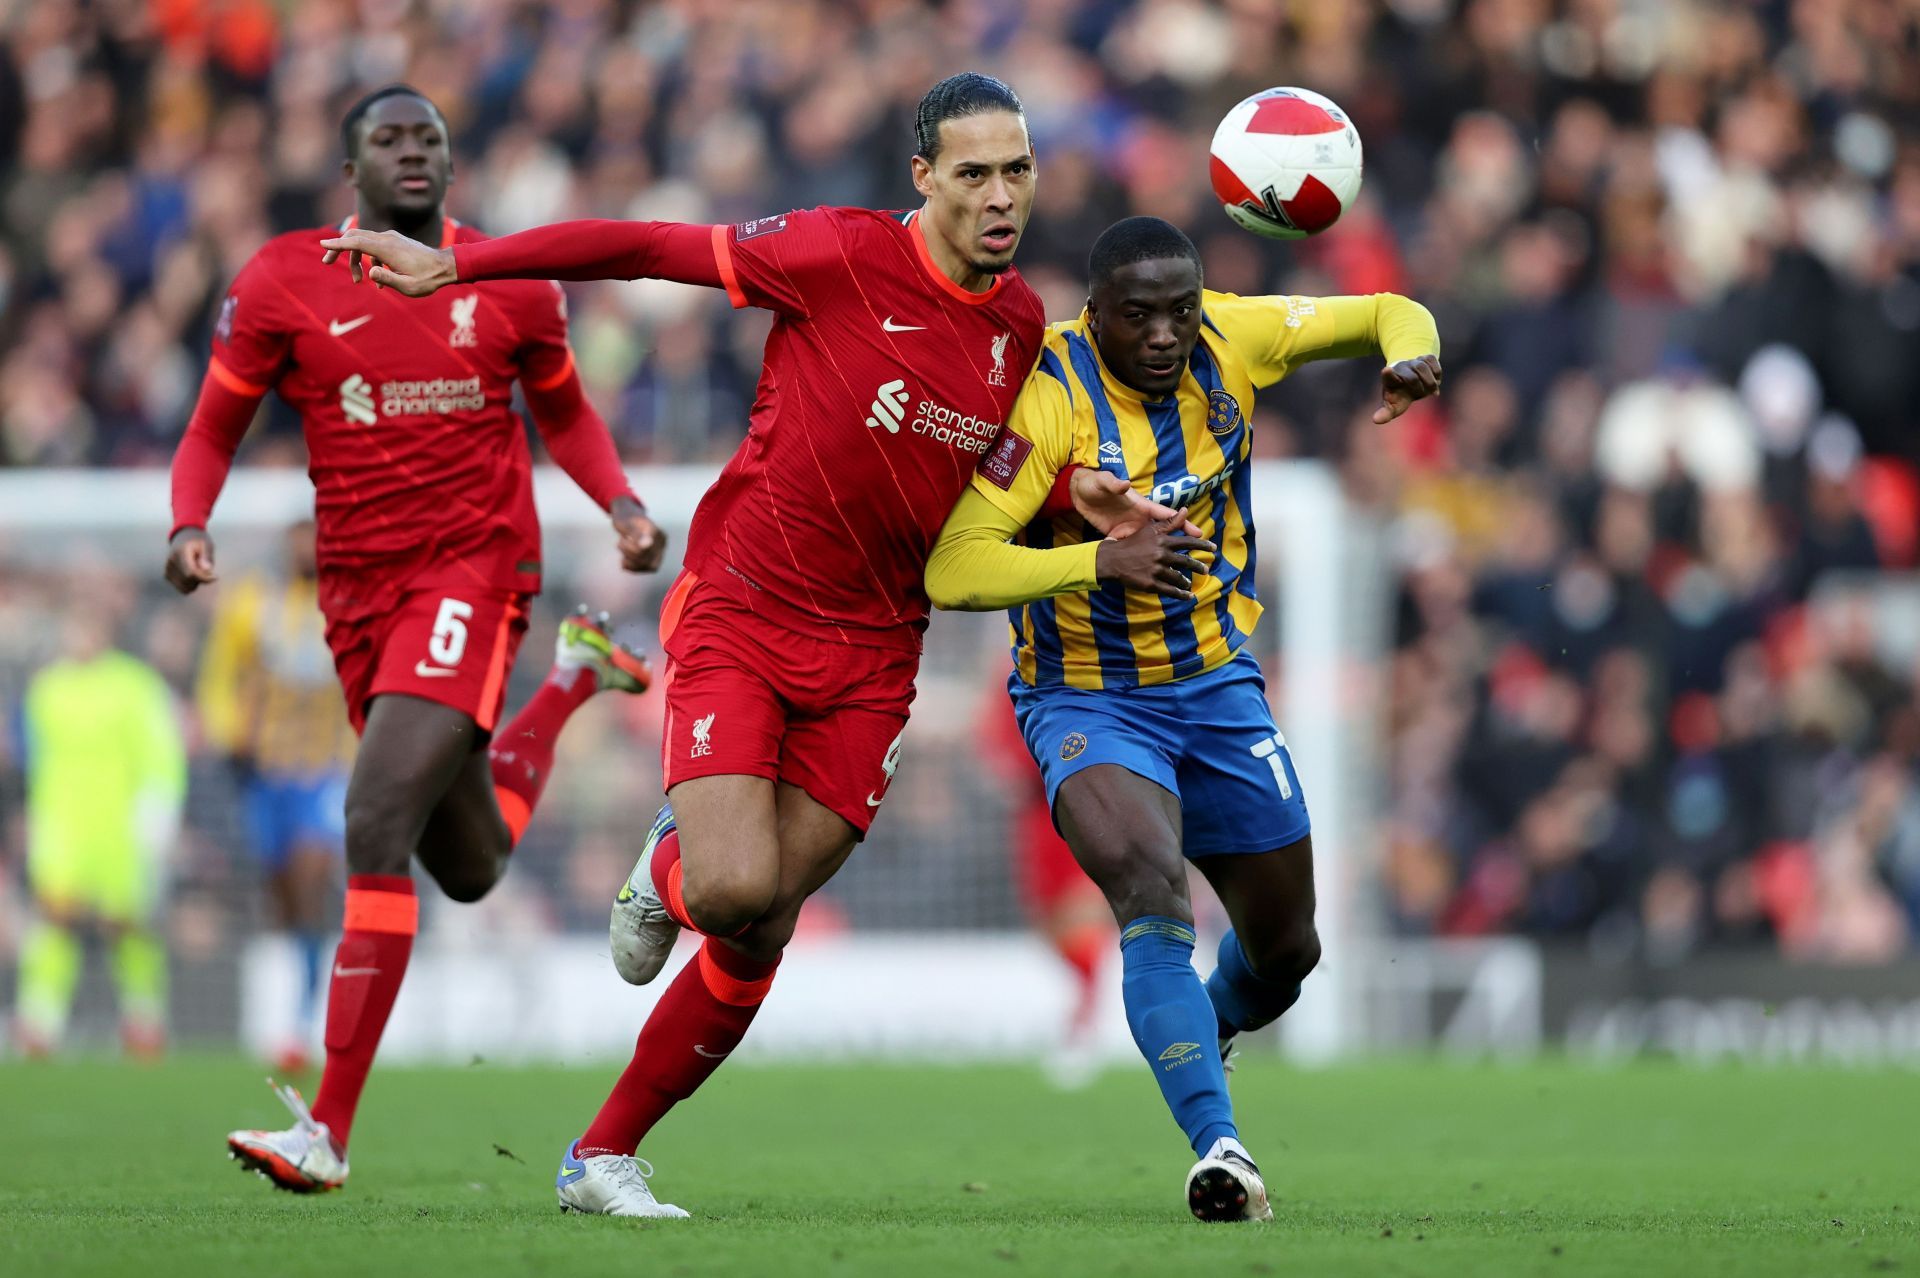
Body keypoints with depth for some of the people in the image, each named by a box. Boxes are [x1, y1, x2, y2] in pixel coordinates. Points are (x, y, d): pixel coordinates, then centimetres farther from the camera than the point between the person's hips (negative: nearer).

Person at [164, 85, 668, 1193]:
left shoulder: (511, 285, 1)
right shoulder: (282, 284, 1)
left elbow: (565, 413, 18)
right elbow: (214, 432, 8)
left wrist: (624, 506, 0)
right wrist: (190, 525, -12)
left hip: (474, 570, -3)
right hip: (358, 590, 3)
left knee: (378, 822, -21)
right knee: (470, 869, 15)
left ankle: (329, 1130, -20)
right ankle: (574, 680, 50)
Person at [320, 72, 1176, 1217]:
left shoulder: (1021, 323, 4)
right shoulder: (843, 256, -14)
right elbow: (645, 249, -9)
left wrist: (1083, 499, 3)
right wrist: (453, 265, -11)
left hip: (871, 655, 4)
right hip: (738, 616, -4)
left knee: (761, 936, 0)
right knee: (734, 889, -22)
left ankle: (604, 1156, 17)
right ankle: (671, 868, 16)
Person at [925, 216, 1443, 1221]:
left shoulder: (1228, 340, -10)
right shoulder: (1048, 399, -24)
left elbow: (1389, 315, 1)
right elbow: (952, 572, -30)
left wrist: (1407, 356, -23)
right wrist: (1101, 560, -42)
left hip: (1217, 685, 5)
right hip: (1087, 698, -5)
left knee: (1284, 950, 14)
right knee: (1148, 885, -33)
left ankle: (1201, 1030, 49)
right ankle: (1218, 1146, -35)